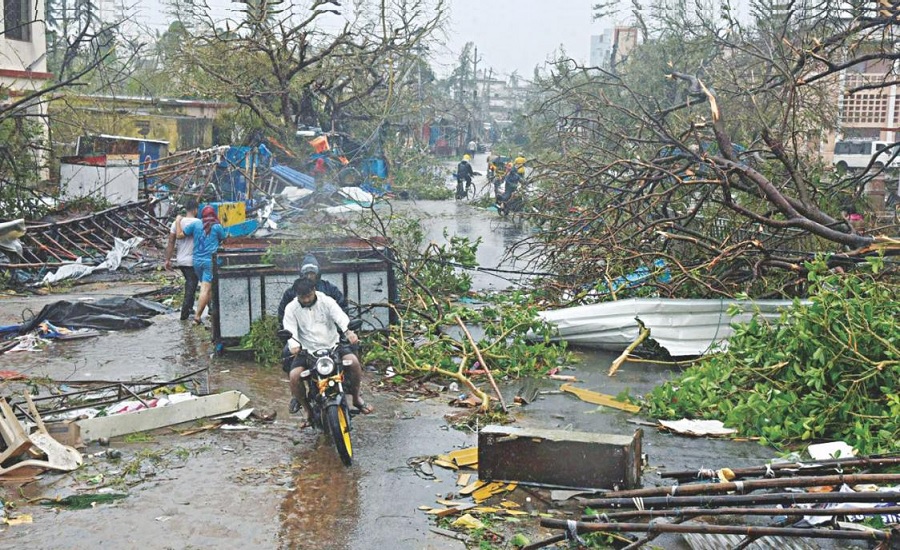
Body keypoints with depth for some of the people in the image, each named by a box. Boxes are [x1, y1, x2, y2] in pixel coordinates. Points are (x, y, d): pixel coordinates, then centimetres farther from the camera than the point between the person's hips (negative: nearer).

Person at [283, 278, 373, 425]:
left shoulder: (326, 301, -2)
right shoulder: (291, 308, 1)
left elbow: (340, 316, -19)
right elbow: (290, 329, -12)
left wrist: (348, 331, -42)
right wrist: (294, 345, -36)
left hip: (333, 345, 0)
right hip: (307, 351, 0)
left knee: (353, 361, -26)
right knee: (294, 376, -25)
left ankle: (356, 398, -1)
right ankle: (308, 410, -2)